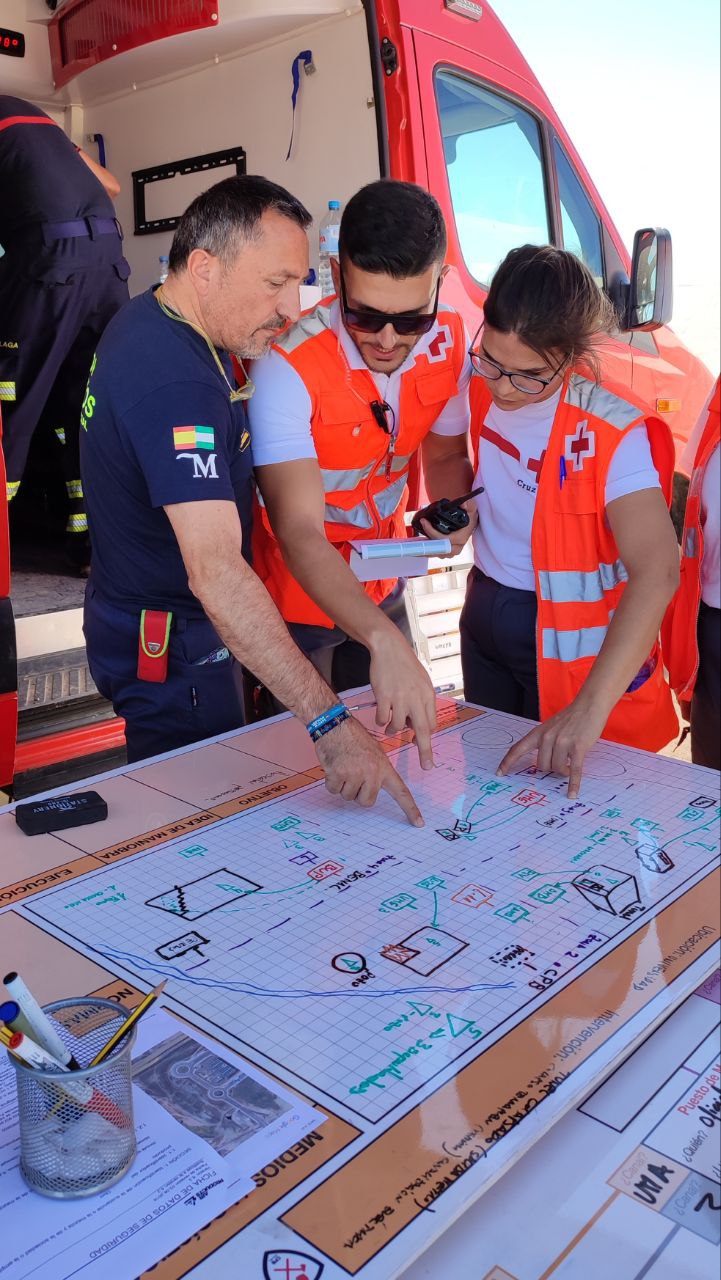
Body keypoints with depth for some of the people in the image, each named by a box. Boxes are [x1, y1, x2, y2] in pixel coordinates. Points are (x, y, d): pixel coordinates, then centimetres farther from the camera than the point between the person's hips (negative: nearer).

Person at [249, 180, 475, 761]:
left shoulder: (448, 344, -11)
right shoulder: (289, 367, -29)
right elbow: (299, 533, -37)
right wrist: (383, 640, -52)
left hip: (381, 590, 5)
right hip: (297, 601, -5)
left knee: (392, 743, 18)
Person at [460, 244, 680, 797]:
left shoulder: (614, 435, -27)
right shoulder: (483, 389, -7)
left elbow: (657, 573, -39)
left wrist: (590, 709, -47)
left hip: (567, 641, -6)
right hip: (484, 616, 6)